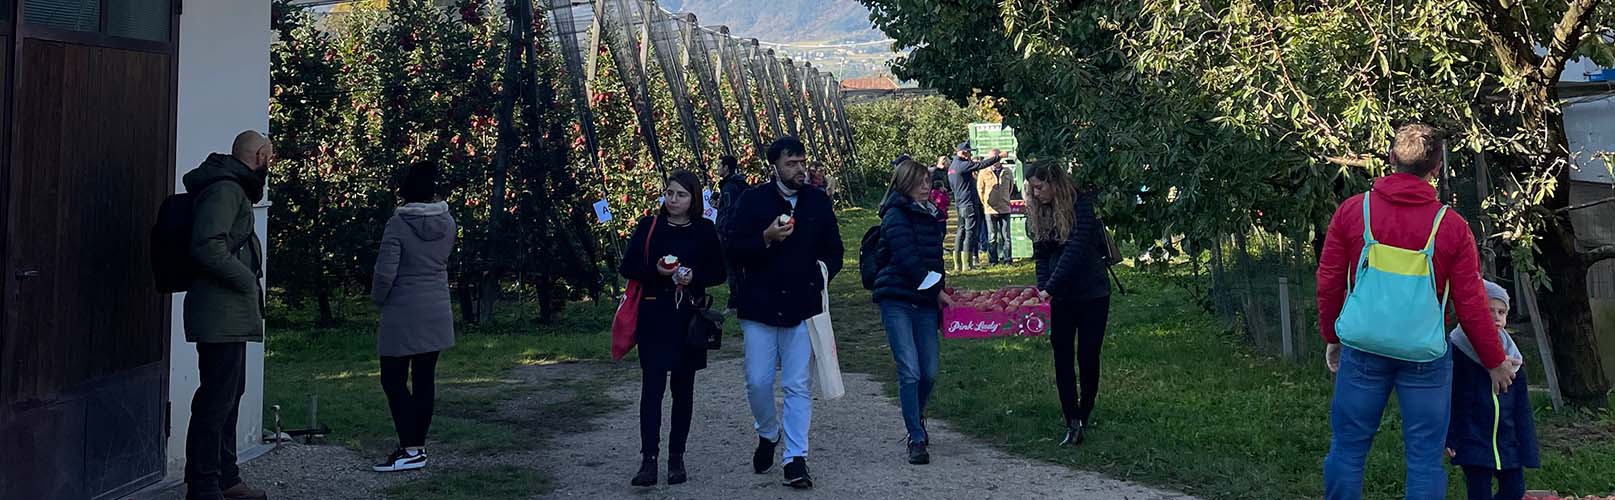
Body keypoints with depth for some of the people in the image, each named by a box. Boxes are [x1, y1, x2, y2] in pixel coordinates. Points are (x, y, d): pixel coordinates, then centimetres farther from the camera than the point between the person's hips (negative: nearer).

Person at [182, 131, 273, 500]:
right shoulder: (226, 189, -15)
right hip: (222, 316, -11)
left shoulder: (233, 189, 18)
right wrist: (247, 279, -16)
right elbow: (207, 247, -26)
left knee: (229, 395, 18)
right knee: (216, 399, -8)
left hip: (232, 315, 11)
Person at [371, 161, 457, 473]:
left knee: (393, 379, 1)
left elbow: (385, 272, -17)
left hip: (403, 316, -6)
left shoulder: (398, 224, -16)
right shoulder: (448, 223, 1)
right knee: (425, 379, 10)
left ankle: (410, 449, -7)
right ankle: (418, 445, 16)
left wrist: (378, 298, 0)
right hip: (437, 314, 6)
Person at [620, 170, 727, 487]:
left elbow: (719, 272, 7)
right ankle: (648, 459, -12)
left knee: (683, 386, 7)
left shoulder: (705, 230, 4)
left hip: (689, 315, 1)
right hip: (654, 314, -1)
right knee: (652, 384, -9)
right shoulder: (649, 226, 3)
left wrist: (694, 276, -13)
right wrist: (656, 270, -16)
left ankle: (676, 457, 15)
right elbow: (628, 267, 2)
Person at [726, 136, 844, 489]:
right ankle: (768, 433, 31)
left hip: (802, 306, 1)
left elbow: (833, 249, 14)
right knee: (757, 382, 2)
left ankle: (796, 460, 4)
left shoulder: (818, 202, 6)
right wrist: (766, 238, -18)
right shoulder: (753, 200, 1)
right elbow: (734, 250, -3)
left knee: (797, 386, -1)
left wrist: (822, 275, -3)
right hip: (760, 305, 0)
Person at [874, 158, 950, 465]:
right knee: (910, 372, -11)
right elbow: (907, 260, -14)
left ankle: (916, 418, 32)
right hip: (897, 302, -6)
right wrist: (937, 291, -9)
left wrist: (941, 288, 13)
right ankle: (917, 439, -5)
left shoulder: (931, 216, 18)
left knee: (930, 372, 4)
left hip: (925, 303, 6)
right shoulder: (896, 217, -7)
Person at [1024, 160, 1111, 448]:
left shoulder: (1082, 206, -16)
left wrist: (1049, 288, -30)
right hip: (1059, 299, 5)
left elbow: (1075, 251, -24)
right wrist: (1041, 289, -11)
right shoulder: (1037, 214, 2)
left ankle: (1084, 416, 19)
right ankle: (1073, 425, 1)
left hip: (1092, 295, -5)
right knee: (1062, 360, 0)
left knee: (1088, 358, 2)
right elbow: (1041, 257, 5)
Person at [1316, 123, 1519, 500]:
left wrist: (1331, 338, 16)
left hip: (1363, 349, 1)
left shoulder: (1352, 210, -4)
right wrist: (1495, 362, 11)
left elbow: (1328, 283, 1)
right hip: (1425, 356, -1)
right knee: (1425, 456, 6)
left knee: (1348, 447, 10)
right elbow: (1471, 305, -2)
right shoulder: (1452, 227, -6)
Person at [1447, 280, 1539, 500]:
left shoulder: (1510, 355, 8)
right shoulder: (1457, 351, -8)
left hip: (1508, 442, 5)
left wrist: (1527, 448, 8)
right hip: (1473, 439, -5)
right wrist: (1448, 438, -13)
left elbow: (1522, 407, 11)